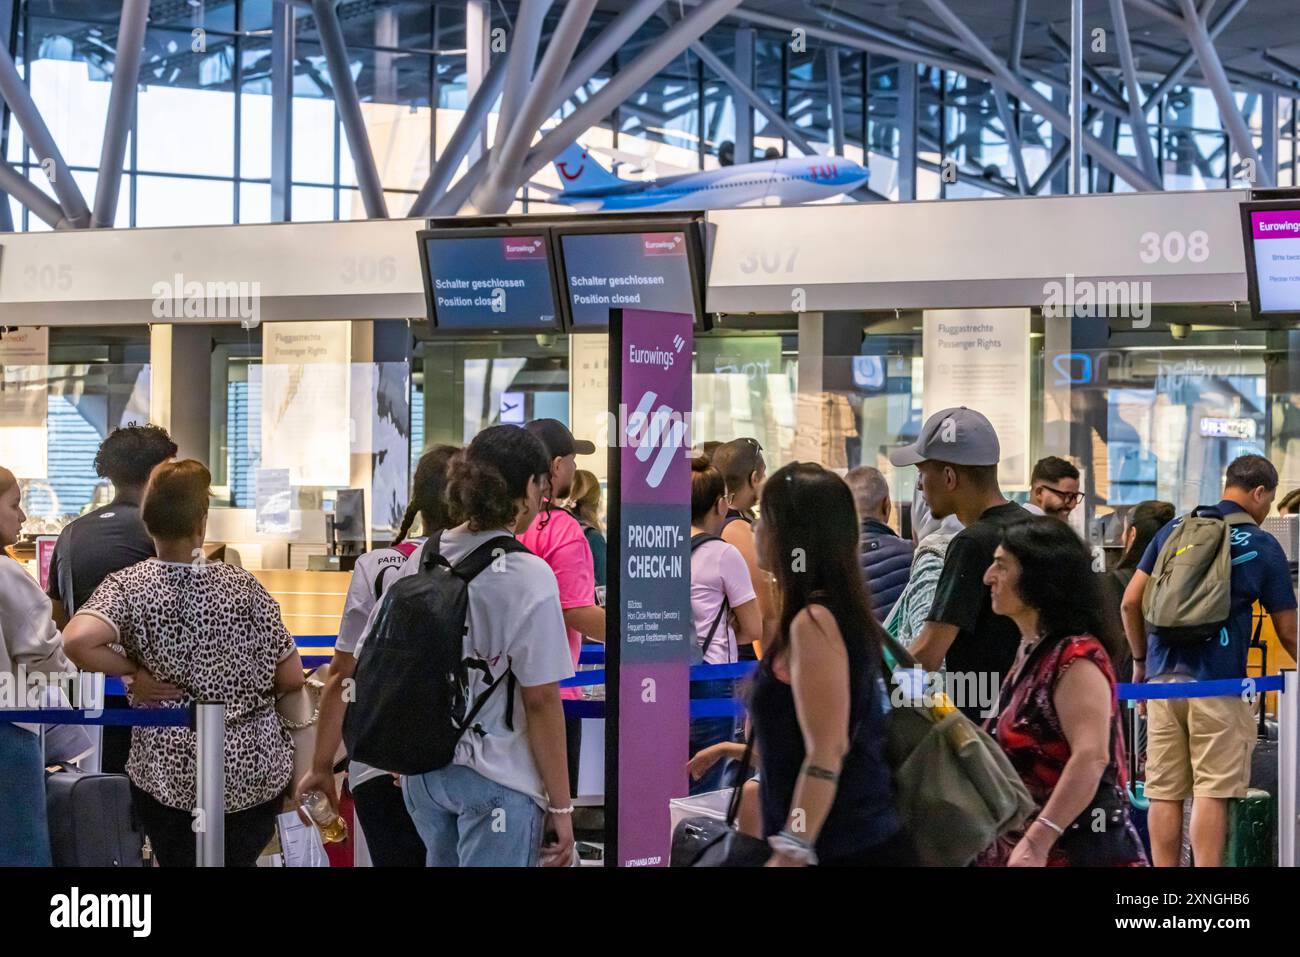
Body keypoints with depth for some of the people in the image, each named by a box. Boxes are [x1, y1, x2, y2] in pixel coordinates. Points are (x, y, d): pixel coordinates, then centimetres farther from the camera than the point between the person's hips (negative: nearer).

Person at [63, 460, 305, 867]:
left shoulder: (128, 586, -9)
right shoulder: (243, 585, -5)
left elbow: (76, 641, -28)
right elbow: (291, 679, -2)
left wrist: (136, 672, -11)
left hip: (169, 774, -1)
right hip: (255, 772, 1)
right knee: (240, 859, 16)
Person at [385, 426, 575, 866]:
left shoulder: (420, 562, 0)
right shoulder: (528, 578, -17)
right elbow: (541, 701, -15)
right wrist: (560, 805, -7)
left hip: (424, 771, 6)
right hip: (496, 780, -6)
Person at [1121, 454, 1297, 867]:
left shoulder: (1175, 528, 11)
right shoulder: (1263, 547, 1)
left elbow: (1130, 602, 9)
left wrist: (1140, 659, 21)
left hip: (1163, 675, 4)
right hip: (1218, 680, -4)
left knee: (1164, 792, 5)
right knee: (1212, 792, -3)